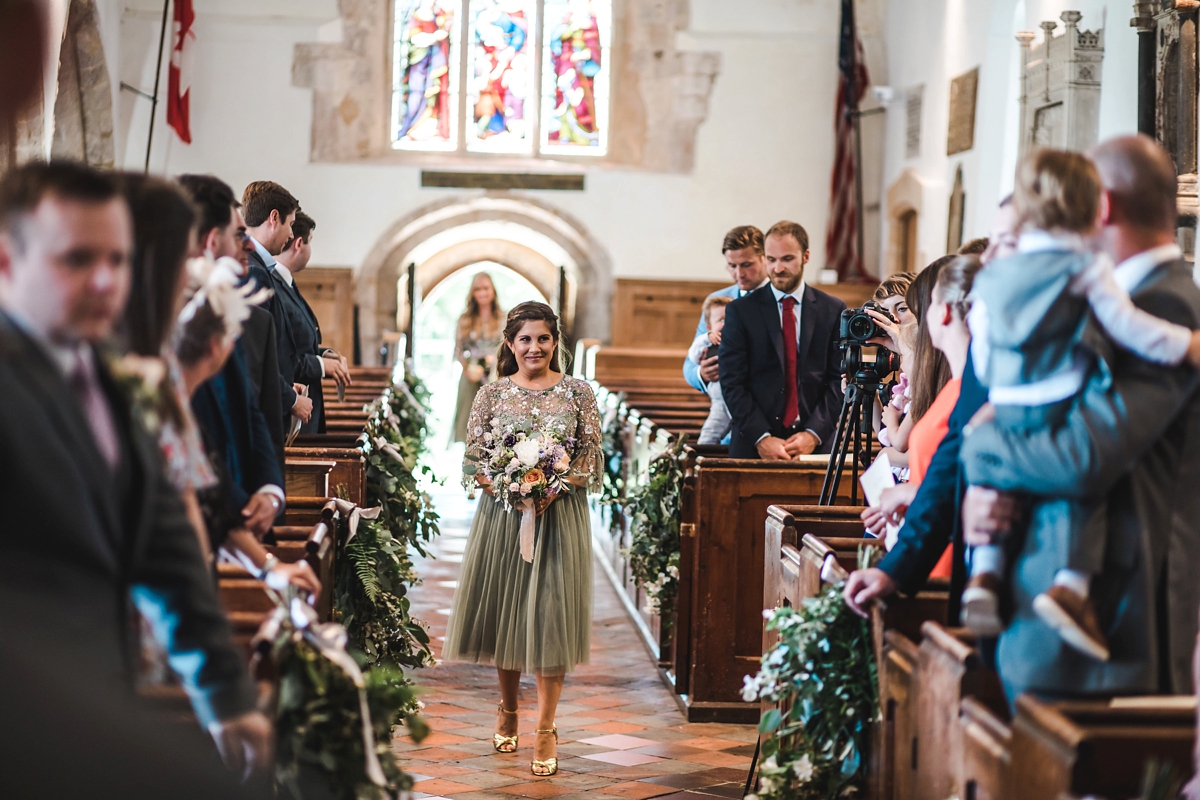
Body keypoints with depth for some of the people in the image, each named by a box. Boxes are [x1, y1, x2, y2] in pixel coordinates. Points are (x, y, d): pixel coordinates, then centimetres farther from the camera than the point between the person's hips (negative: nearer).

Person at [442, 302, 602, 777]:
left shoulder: (578, 394, 2)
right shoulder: (493, 395, 3)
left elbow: (590, 456, -1)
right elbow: (473, 458, 2)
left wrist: (554, 488, -17)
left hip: (560, 513, -1)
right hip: (502, 512, 1)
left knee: (551, 613, -5)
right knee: (505, 609, 9)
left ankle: (545, 728, 0)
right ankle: (508, 709, 30)